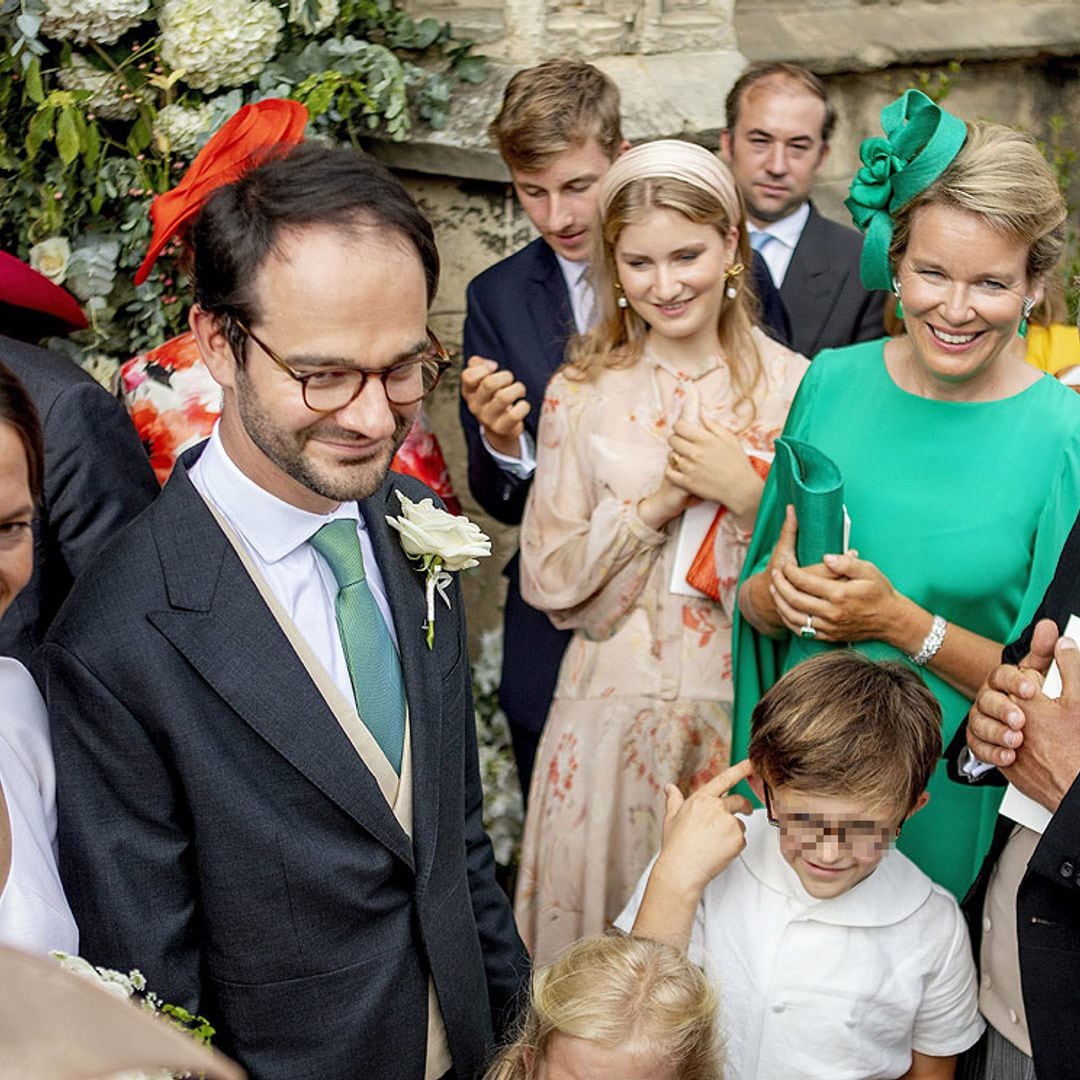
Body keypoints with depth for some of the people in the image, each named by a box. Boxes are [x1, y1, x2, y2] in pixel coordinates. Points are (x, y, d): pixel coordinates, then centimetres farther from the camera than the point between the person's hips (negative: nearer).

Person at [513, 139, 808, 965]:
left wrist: (747, 494, -15)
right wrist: (656, 505, -12)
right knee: (603, 946, 9)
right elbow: (548, 579, -1)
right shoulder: (582, 394, 1)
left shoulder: (793, 385, -2)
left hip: (747, 709, 0)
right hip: (615, 706, 1)